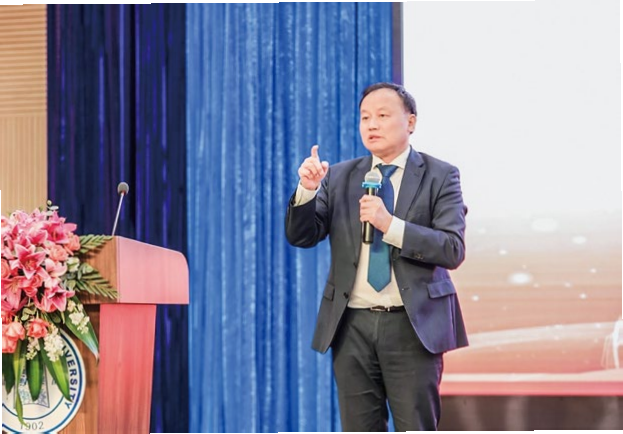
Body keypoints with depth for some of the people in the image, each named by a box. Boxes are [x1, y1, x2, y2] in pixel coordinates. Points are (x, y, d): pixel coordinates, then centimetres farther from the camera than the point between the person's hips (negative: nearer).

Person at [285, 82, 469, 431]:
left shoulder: (439, 177, 0)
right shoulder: (339, 177, 10)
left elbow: (453, 250, -10)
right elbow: (301, 236, 4)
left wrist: (391, 225, -20)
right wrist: (308, 190, -14)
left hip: (412, 326, -3)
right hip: (352, 325, 3)